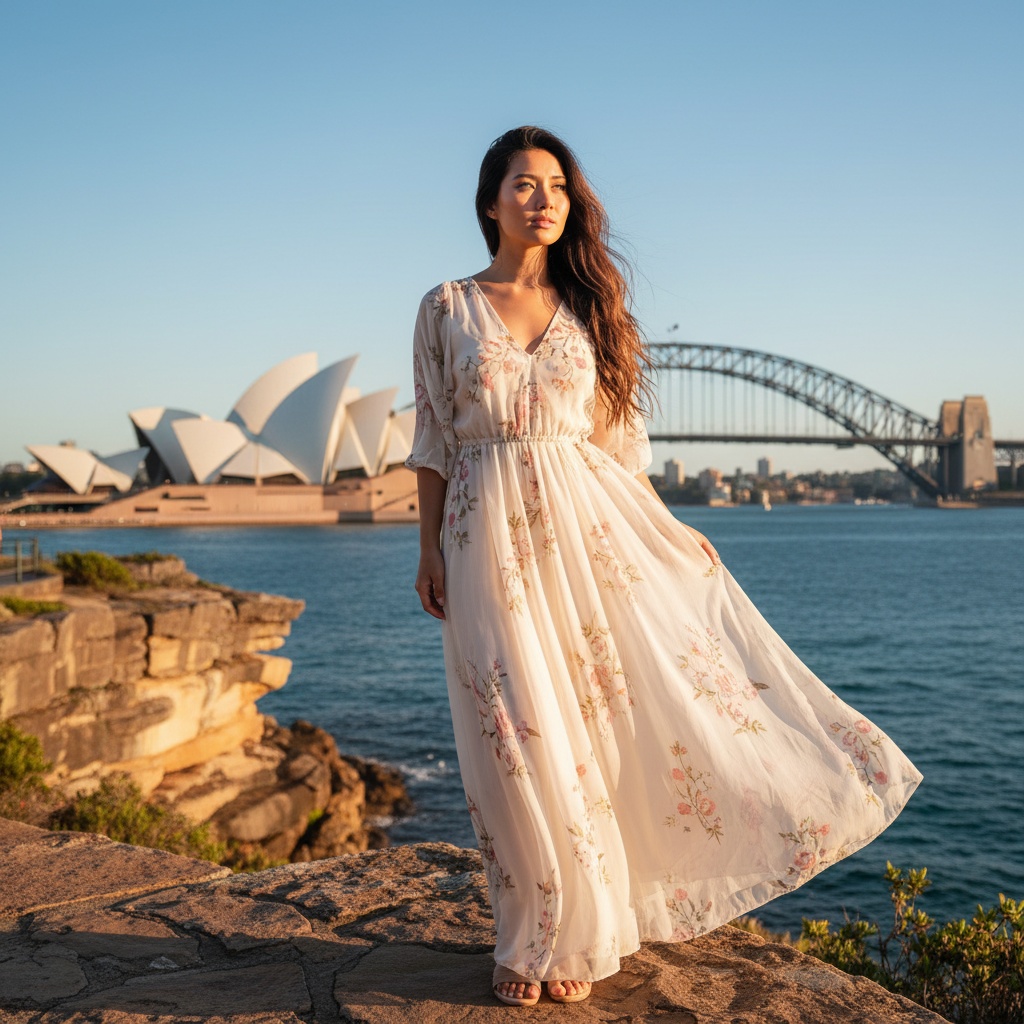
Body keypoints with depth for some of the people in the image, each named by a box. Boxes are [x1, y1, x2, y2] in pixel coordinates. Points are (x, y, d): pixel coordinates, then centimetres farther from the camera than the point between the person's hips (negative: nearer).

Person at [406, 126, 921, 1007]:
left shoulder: (588, 305, 9)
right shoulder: (447, 308, 5)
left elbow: (620, 433, 11)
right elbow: (434, 440, 5)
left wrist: (666, 531, 7)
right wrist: (430, 551, -1)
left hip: (592, 523, 2)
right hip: (492, 537, -2)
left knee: (639, 709, 1)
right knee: (525, 743, 1)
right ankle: (539, 939, 18)